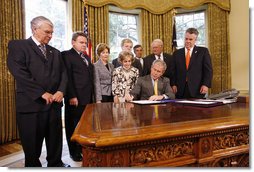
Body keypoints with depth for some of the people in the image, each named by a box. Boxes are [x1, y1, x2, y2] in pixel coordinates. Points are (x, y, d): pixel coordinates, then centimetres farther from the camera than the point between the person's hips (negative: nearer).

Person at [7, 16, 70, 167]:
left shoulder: (55, 52, 16)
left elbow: (63, 73, 10)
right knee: (32, 143, 8)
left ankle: (56, 164, 33)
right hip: (31, 104, -5)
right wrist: (42, 93, -17)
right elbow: (19, 73, -15)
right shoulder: (18, 46, -3)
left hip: (54, 103, 5)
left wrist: (61, 91, -10)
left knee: (55, 139, 15)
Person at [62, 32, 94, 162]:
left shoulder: (87, 57, 20)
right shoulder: (67, 55, -3)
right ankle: (74, 152, 18)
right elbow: (67, 77, -11)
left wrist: (91, 95, 11)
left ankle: (83, 149, 22)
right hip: (75, 98, -6)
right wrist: (72, 96, -17)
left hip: (87, 97, 7)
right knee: (73, 126, 5)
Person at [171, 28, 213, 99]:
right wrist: (173, 84, -3)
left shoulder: (203, 51, 7)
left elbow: (208, 70, 2)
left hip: (197, 90, -1)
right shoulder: (177, 53, 13)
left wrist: (206, 85, -9)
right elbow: (173, 71, 10)